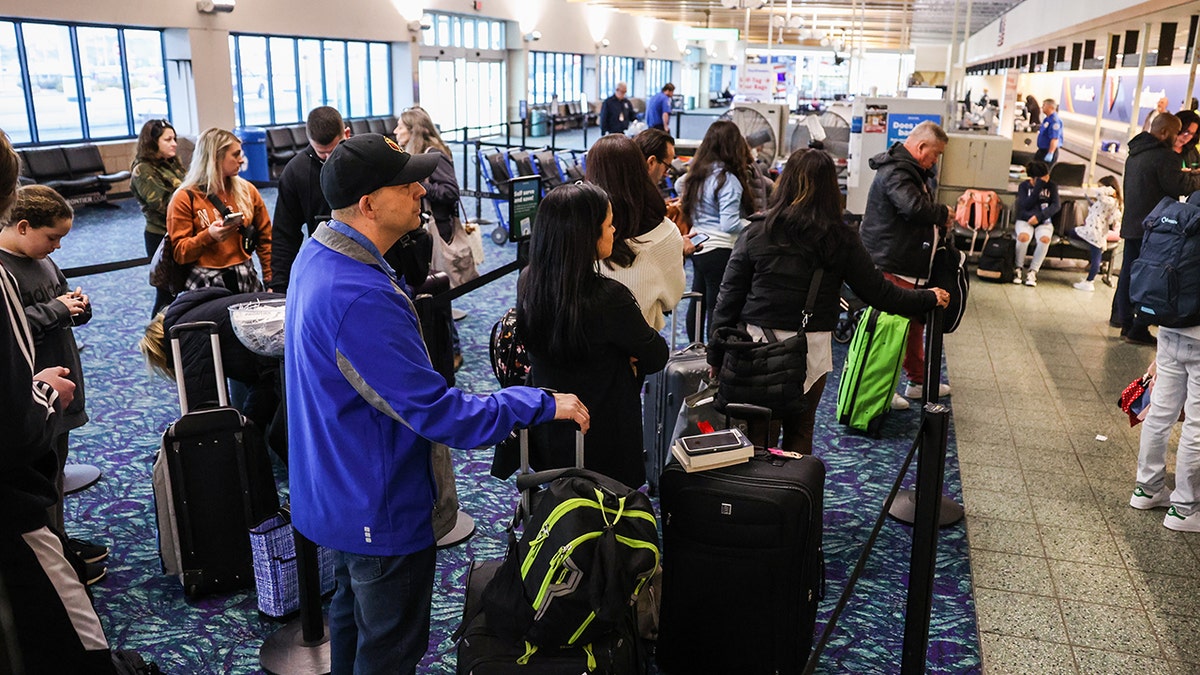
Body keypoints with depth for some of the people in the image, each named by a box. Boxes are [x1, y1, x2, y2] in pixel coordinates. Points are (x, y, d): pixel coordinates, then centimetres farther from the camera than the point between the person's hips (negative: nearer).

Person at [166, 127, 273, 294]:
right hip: (206, 284, -3)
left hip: (245, 279, 3)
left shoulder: (247, 191, 10)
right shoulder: (185, 198, -1)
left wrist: (271, 281, 7)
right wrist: (208, 236, -20)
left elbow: (265, 239, 13)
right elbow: (180, 252, -3)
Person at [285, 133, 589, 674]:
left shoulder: (317, 255, -2)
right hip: (379, 510, -10)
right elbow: (437, 413, -32)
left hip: (340, 493, 10)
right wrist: (544, 405, -24)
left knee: (352, 618, 29)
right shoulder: (359, 299, -35)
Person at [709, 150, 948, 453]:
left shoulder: (757, 232, -5)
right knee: (800, 433, 17)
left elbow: (729, 297, -4)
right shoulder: (840, 240, -5)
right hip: (811, 348, 1)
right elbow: (878, 292, 2)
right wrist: (929, 299, 19)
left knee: (760, 436, 8)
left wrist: (716, 356, 5)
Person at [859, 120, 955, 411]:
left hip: (910, 264, 11)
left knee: (914, 323, 19)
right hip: (891, 265, -11)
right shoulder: (895, 172, -19)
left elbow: (925, 211, 26)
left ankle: (919, 381, 33)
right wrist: (943, 213, -17)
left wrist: (940, 225, 6)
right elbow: (914, 206, -35)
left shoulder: (912, 171, 18)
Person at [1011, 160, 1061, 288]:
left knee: (1045, 239, -34)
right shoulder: (1024, 186, 3)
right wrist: (1039, 186, -15)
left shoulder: (1051, 186, 7)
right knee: (1023, 237, -36)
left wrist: (1040, 216, -20)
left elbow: (1056, 205, -6)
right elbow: (1026, 205, -11)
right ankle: (1018, 269, -17)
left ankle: (1032, 272, -24)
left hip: (1044, 222, 1)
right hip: (1024, 220, -1)